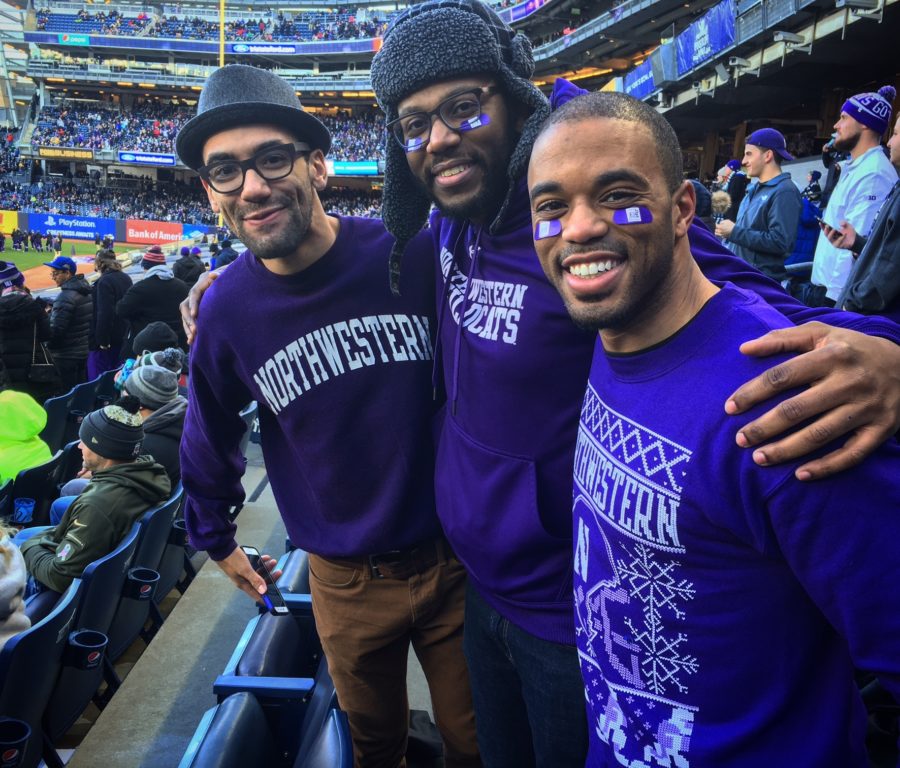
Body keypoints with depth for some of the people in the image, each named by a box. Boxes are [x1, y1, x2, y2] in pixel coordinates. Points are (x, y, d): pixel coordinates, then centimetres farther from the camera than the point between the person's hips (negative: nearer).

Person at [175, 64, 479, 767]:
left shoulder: (416, 254, -19)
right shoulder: (228, 308, -10)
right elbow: (212, 435, 7)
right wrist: (215, 538, 17)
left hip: (455, 557, -1)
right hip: (345, 582, 2)